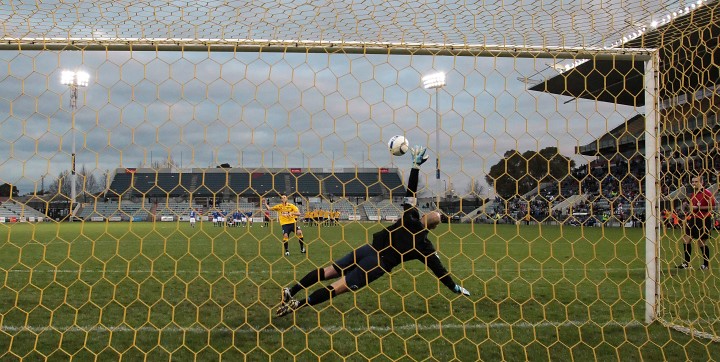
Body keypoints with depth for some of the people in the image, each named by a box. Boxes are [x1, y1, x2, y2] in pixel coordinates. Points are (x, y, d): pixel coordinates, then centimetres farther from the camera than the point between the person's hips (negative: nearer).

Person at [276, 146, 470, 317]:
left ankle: (291, 291, 1)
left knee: (329, 271, 7)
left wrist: (417, 164, 15)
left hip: (370, 248, 4)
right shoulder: (425, 245, 0)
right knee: (339, 286, -10)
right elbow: (439, 270, 6)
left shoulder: (410, 218, 5)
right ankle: (299, 304, -22)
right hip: (380, 263, -4)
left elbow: (410, 191, 8)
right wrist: (456, 288, 19)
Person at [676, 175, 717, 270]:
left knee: (702, 243, -3)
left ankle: (706, 264, 11)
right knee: (686, 239, 0)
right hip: (694, 220, 7)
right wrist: (686, 206, 3)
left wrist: (698, 208, -19)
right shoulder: (692, 194, 15)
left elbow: (712, 206, -15)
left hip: (704, 221, -7)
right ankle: (686, 263, 5)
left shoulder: (707, 193, -9)